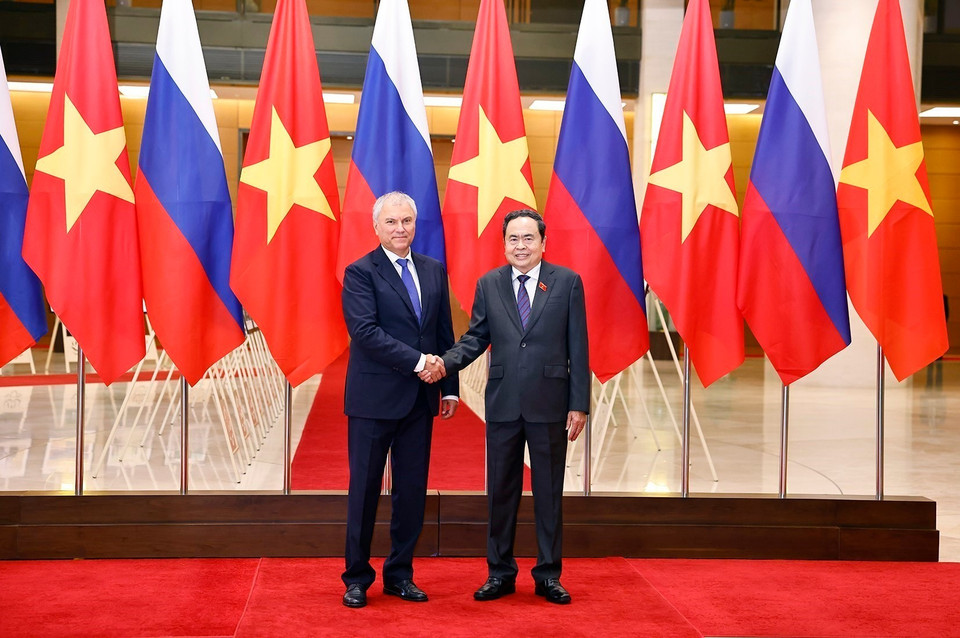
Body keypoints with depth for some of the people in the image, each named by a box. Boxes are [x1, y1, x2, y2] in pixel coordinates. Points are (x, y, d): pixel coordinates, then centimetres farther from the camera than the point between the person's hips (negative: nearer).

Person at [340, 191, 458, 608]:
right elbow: (366, 331, -17)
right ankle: (357, 577, 16)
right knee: (365, 490, 4)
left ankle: (400, 574, 22)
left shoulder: (434, 271, 11)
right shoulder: (360, 273, -6)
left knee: (413, 490, 9)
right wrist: (418, 362, -20)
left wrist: (450, 386, 9)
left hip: (420, 400, 5)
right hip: (374, 399, -5)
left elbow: (445, 332, 13)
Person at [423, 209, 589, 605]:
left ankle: (548, 575, 19)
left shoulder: (567, 282, 0)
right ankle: (500, 573, 21)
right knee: (500, 490, 9)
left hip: (549, 404, -2)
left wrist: (579, 404, -5)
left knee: (549, 491, 7)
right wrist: (445, 363, -12)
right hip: (503, 404, 2)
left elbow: (577, 347, -1)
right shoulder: (489, 285, 6)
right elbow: (476, 337, 8)